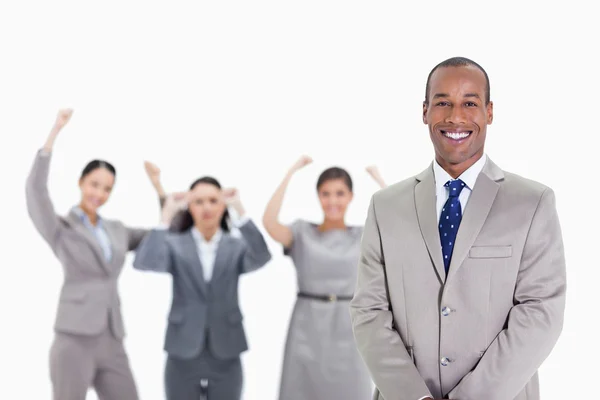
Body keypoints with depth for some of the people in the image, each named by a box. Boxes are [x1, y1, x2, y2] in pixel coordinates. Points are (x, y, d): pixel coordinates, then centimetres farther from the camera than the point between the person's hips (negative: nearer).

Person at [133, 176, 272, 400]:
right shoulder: (174, 244, 1)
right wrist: (166, 215, -21)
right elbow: (144, 264, -19)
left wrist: (240, 210, -24)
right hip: (183, 357, -1)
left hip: (225, 359, 1)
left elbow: (261, 257, -18)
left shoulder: (236, 247, 4)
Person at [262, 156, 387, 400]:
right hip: (308, 330, 0)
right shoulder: (302, 233, 3)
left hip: (348, 332, 1)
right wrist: (291, 173, -10)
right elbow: (270, 223, -16)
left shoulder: (364, 236, 5)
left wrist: (378, 178, -4)